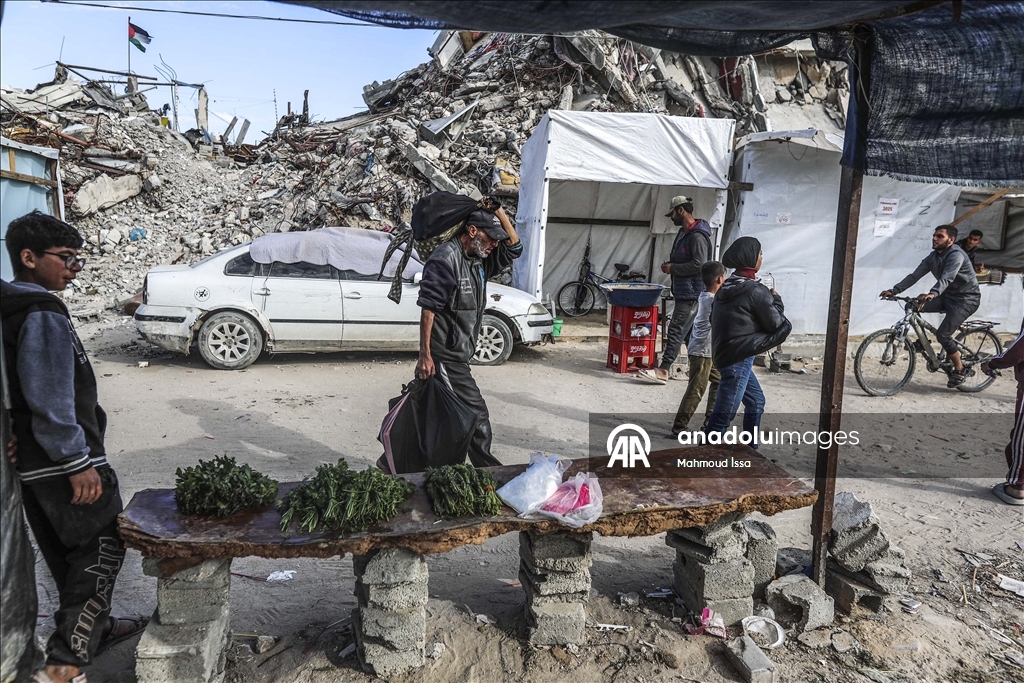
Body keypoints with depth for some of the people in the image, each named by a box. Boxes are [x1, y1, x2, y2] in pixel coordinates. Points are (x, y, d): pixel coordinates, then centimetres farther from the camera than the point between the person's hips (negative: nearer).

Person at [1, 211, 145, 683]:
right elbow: (49, 401, -25)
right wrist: (77, 463, -22)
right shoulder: (43, 315, -19)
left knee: (71, 551, 20)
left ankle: (95, 628, 36)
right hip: (61, 462, -10)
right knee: (102, 549, -1)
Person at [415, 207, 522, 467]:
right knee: (476, 413, -4)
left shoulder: (480, 260, 12)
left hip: (459, 355, 9)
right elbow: (428, 308, -19)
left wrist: (498, 210, 0)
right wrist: (425, 355, -22)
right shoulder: (446, 259, -16)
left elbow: (514, 248, 10)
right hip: (445, 356, -9)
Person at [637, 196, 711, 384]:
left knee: (676, 331, -10)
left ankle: (662, 371, -9)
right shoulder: (684, 232, 14)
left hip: (691, 293, -10)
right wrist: (671, 264, 6)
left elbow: (699, 264, -25)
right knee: (689, 332, 16)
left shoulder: (697, 236, -18)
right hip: (683, 291, 10)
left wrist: (673, 268, -16)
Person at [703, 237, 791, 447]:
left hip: (727, 353, 10)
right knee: (722, 417, -5)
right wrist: (776, 300, 9)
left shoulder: (728, 286, 9)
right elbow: (777, 325, -8)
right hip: (738, 358, -10)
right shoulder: (756, 291, -16)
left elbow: (713, 319, 19)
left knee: (756, 401, 23)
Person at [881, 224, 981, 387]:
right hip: (948, 296, 8)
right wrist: (894, 290, -16)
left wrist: (932, 293, -56)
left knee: (942, 334, -19)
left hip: (966, 299, -8)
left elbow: (946, 278, -38)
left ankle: (960, 370, 3)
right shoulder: (933, 257, 2)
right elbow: (914, 275, -4)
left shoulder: (956, 255, -22)